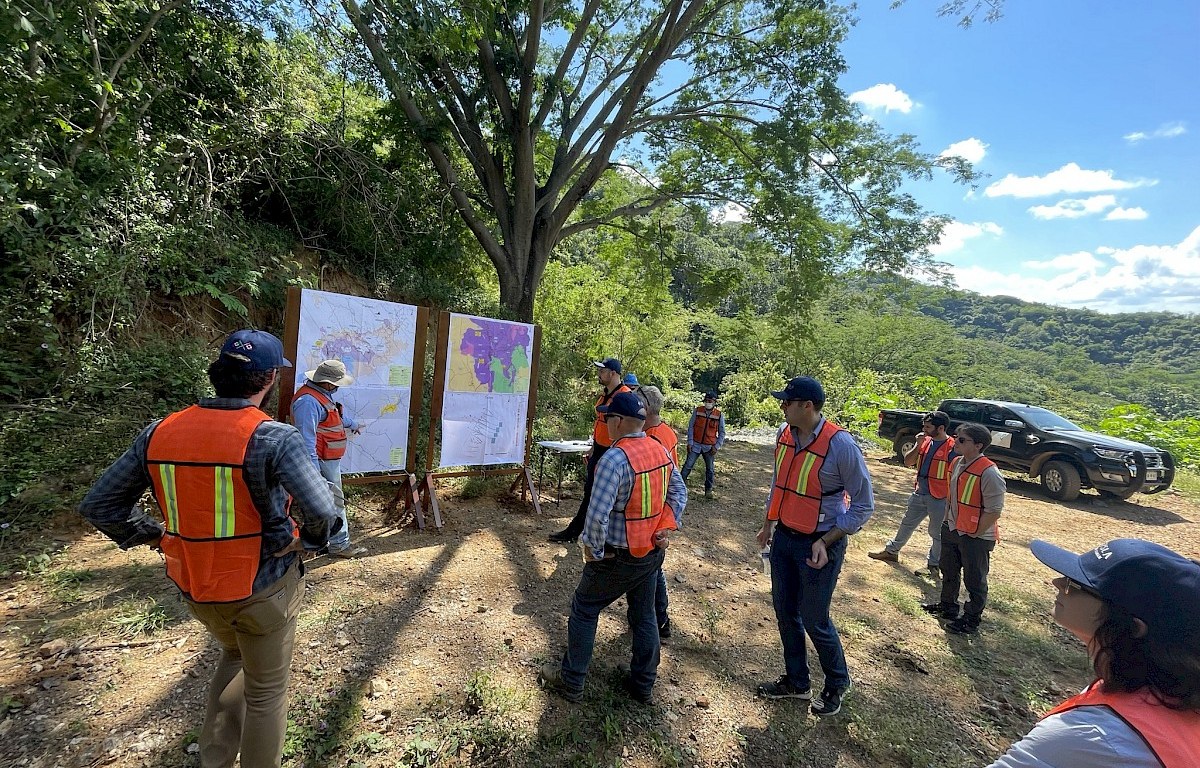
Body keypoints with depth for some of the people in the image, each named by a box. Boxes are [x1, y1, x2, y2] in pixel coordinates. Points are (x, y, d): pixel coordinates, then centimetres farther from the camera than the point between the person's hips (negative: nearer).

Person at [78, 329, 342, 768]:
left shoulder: (159, 433, -6)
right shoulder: (274, 438, -24)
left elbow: (98, 505, 2)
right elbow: (321, 511, -32)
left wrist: (154, 537, 11)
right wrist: (313, 538, -10)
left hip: (196, 588, 6)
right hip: (264, 588, -5)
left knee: (234, 655, 35)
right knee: (266, 691, 18)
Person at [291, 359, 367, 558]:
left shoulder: (323, 394, 11)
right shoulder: (308, 401, -24)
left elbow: (338, 411, 33)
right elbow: (306, 439, -29)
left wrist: (352, 424, 50)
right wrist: (313, 470, -30)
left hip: (330, 460, 11)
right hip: (321, 462, -10)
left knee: (330, 499, 21)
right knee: (334, 501, -3)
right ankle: (339, 544, 6)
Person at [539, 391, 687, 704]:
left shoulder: (615, 458, -27)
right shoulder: (661, 451, -2)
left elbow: (597, 515, -29)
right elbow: (679, 493, 7)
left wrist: (594, 550, -14)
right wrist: (666, 528, 6)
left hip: (618, 558, -7)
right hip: (653, 553, 7)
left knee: (584, 610, 14)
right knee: (644, 616, 21)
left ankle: (571, 682, 28)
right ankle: (643, 685, 36)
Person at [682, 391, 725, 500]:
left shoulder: (719, 415, -2)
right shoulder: (697, 410, -3)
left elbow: (722, 433, 3)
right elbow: (691, 426, 0)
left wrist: (717, 446, -6)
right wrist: (690, 442, -6)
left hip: (710, 447, 1)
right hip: (696, 445, 0)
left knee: (710, 470, 8)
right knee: (688, 465, -1)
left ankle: (708, 490, 21)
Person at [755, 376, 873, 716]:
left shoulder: (840, 444, -22)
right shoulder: (784, 434, -3)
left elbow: (863, 505, -13)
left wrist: (825, 542, -18)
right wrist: (768, 523, 16)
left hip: (819, 544, -6)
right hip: (784, 537, 6)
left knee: (813, 619, 8)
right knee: (785, 611, 16)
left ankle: (838, 683, 37)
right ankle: (796, 682, 38)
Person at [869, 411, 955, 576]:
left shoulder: (952, 447, -17)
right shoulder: (925, 441, 3)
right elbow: (908, 462, 3)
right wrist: (918, 445, -10)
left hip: (939, 498, -7)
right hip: (919, 493, 7)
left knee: (937, 532, 10)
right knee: (907, 524, 19)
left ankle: (933, 564, 26)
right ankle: (891, 551, 32)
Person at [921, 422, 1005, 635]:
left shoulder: (989, 473, -24)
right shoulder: (956, 463, 1)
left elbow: (994, 511, -22)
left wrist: (974, 534, -16)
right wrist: (948, 521, 11)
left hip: (976, 537, -8)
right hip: (951, 529, 8)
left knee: (974, 580, 10)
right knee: (948, 570, 23)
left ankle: (971, 620, 27)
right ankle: (947, 606, 43)